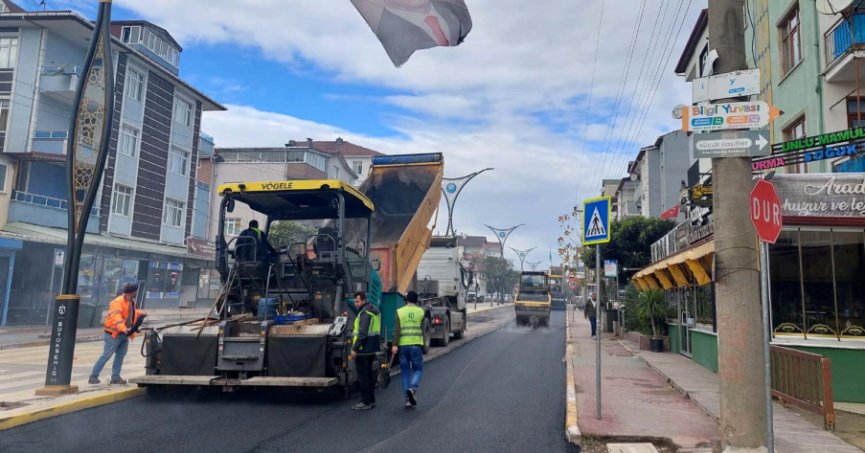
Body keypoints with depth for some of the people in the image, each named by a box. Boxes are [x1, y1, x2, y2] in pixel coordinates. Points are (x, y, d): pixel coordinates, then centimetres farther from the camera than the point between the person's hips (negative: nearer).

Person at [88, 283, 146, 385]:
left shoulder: (131, 302, 11)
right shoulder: (118, 302, -18)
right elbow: (116, 317, -34)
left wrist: (141, 313, 18)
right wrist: (124, 329, -47)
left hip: (125, 334, 8)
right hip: (114, 334, -8)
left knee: (120, 356, 8)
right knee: (106, 355, -5)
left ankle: (115, 377, 15)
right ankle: (93, 376, 3)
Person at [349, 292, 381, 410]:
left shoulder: (365, 313, -17)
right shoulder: (374, 310, 14)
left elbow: (362, 333, -24)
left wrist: (354, 349, -22)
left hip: (363, 348, -10)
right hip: (373, 348, 10)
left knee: (362, 376, -3)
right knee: (369, 374, 16)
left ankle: (366, 402, 0)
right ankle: (371, 400, 23)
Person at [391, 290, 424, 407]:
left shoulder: (399, 312, 1)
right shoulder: (421, 311, 3)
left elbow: (397, 329, -7)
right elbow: (422, 329, 6)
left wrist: (395, 345, -10)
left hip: (403, 345, 1)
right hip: (416, 344, -1)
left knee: (405, 371, 9)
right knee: (418, 369, 10)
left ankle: (408, 399, 8)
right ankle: (412, 388, -17)